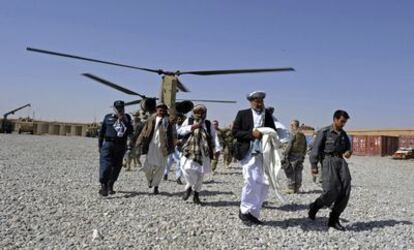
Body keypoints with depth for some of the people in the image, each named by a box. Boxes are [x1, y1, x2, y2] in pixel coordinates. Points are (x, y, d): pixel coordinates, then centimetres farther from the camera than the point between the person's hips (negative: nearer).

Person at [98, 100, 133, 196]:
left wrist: (126, 121, -9)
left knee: (116, 167, 6)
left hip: (121, 146, 2)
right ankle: (103, 185, -22)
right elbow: (101, 132, 11)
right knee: (106, 164, -16)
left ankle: (110, 186, 21)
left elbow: (130, 132, 1)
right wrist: (100, 145, 7)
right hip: (108, 144, -2)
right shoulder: (108, 117, 9)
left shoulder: (127, 118, 12)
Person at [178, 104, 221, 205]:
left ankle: (196, 195, 21)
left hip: (203, 153, 2)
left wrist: (217, 149, -8)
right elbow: (180, 131, 0)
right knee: (187, 168, -23)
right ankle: (190, 186, 6)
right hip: (189, 152, -1)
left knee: (200, 174, 5)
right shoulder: (188, 121, 10)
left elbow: (214, 136, 5)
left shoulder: (208, 124, 12)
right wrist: (192, 127, -11)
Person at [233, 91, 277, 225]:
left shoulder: (268, 115, 14)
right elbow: (235, 132, -2)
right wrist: (251, 133, -14)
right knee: (251, 181, -12)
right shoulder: (243, 114, 4)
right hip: (249, 153, -4)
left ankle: (253, 213, 16)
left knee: (263, 183, 3)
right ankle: (244, 211, 7)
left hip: (264, 153, 5)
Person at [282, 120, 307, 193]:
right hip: (300, 155, 8)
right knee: (298, 173, 9)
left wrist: (285, 154, -10)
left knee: (291, 173, -4)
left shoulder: (294, 134, -11)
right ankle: (297, 188, 13)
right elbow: (305, 146, 17)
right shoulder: (302, 134, 13)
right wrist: (303, 155, 23)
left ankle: (291, 189, -4)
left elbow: (290, 145, -15)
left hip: (293, 155, -7)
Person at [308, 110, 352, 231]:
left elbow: (347, 147, 27)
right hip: (328, 160, -6)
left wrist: (348, 152, 1)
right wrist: (314, 165, -13)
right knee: (331, 190, -19)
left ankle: (333, 220, 3)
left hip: (341, 161, 6)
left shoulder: (343, 134, 16)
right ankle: (315, 206, 9)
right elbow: (316, 148, -5)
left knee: (345, 190, -7)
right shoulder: (324, 132, -1)